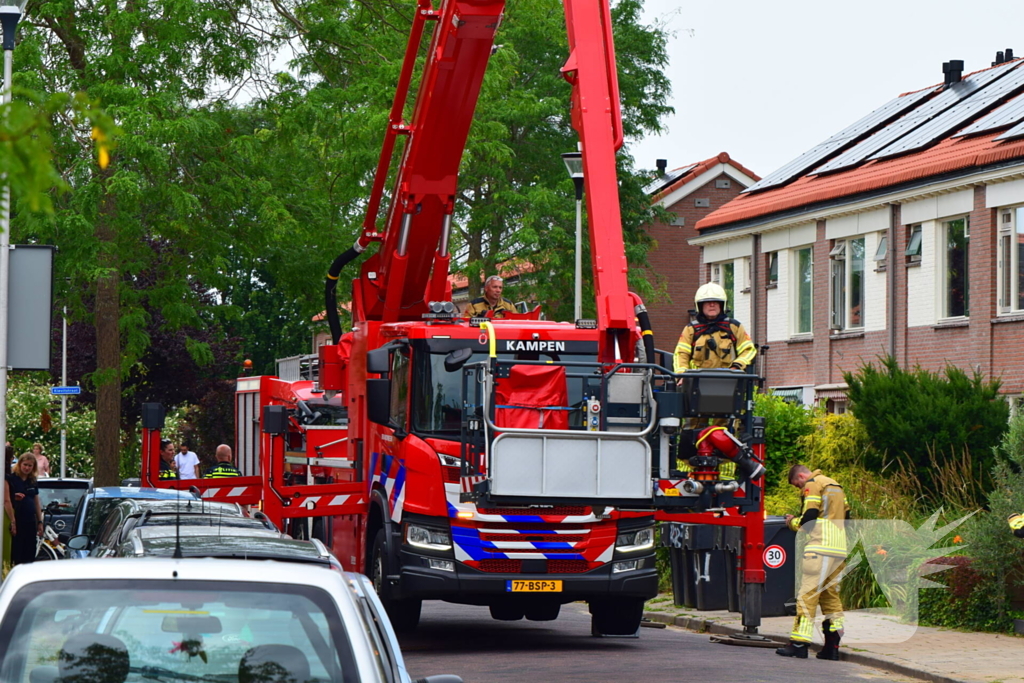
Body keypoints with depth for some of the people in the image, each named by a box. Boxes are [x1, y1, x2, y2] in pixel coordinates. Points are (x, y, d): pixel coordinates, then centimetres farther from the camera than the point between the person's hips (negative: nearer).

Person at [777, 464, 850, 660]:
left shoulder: (812, 486, -3)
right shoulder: (836, 486, 23)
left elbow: (809, 518, -12)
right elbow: (847, 517, 23)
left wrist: (792, 522, 6)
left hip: (820, 547, -8)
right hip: (840, 550, 8)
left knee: (807, 594, -8)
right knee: (831, 594, 10)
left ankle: (799, 642, -12)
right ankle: (832, 646, 5)